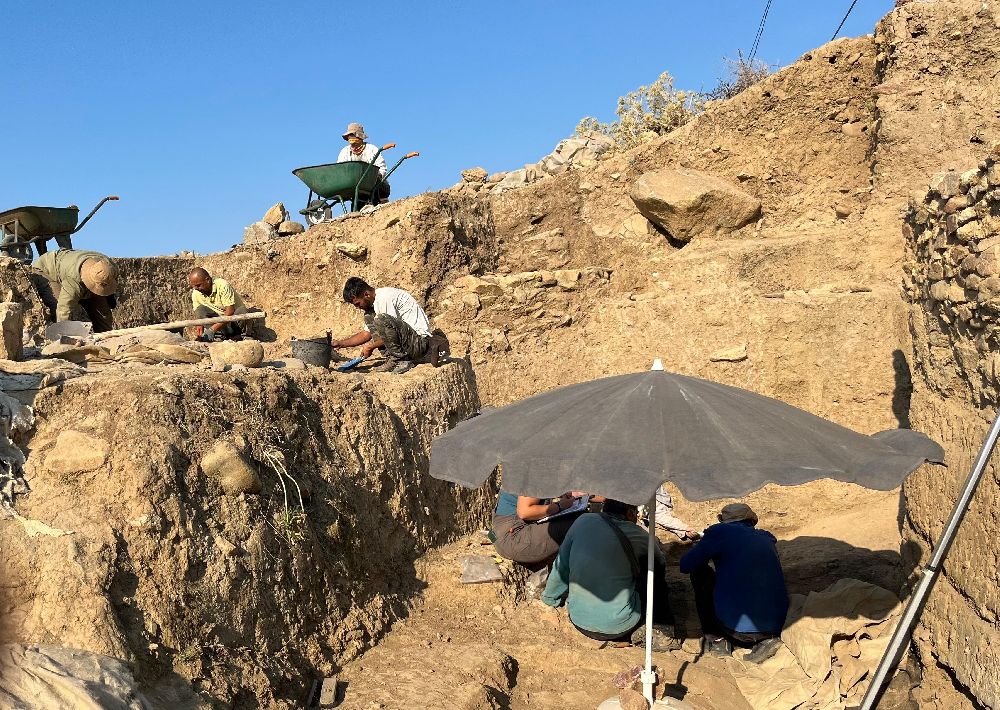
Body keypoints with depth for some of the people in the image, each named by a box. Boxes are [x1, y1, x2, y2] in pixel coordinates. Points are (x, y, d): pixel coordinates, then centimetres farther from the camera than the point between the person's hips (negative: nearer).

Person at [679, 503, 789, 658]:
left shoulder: (720, 531, 0)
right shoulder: (768, 539, 15)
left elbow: (685, 565, 6)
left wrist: (704, 548, 25)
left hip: (737, 627, -5)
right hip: (776, 627, 5)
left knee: (699, 571, 16)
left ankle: (716, 640, 15)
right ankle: (765, 639, 11)